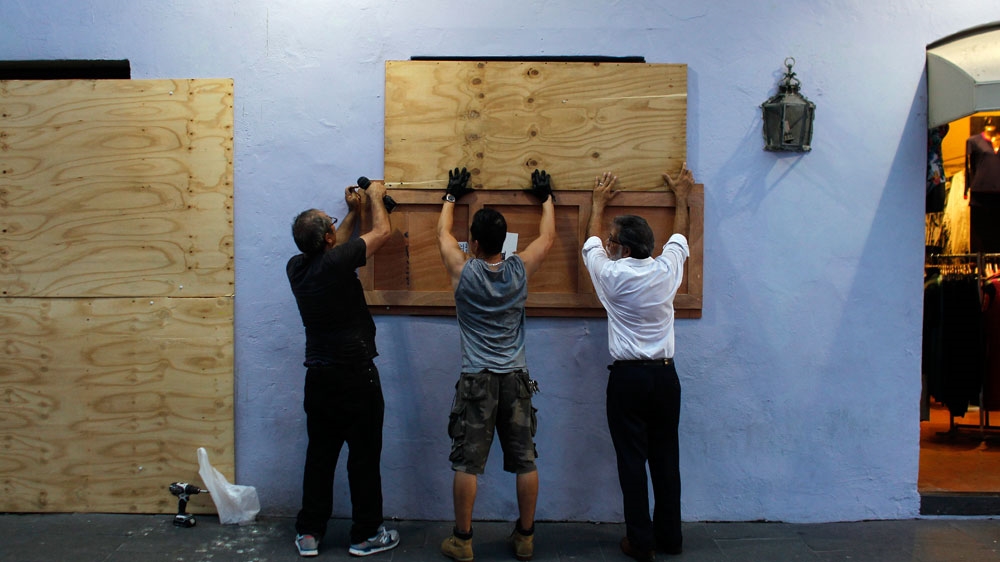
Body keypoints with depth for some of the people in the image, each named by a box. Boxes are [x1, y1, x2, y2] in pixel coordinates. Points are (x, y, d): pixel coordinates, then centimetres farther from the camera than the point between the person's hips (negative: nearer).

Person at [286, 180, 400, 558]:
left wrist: (353, 212, 28)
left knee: (320, 454, 14)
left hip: (319, 377, 7)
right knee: (364, 456, 5)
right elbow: (382, 232, -4)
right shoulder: (335, 264, -17)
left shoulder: (297, 267, 2)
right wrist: (376, 196, 13)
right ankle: (365, 535, 15)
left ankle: (309, 533, 20)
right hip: (355, 375, -7)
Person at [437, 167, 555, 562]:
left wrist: (452, 196, 26)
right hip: (515, 379, 3)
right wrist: (546, 197, 28)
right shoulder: (520, 270, -3)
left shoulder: (463, 272, -7)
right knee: (525, 461, 10)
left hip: (476, 380, -2)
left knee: (467, 464, 5)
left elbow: (443, 234, 12)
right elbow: (548, 237, 15)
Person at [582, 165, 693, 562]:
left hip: (628, 378, -3)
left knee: (632, 460, 3)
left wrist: (599, 202, 26)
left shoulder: (612, 275, -10)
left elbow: (591, 241, 10)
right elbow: (679, 235, 17)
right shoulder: (666, 270, -3)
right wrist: (681, 197, 34)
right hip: (665, 375, 4)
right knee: (665, 457, 11)